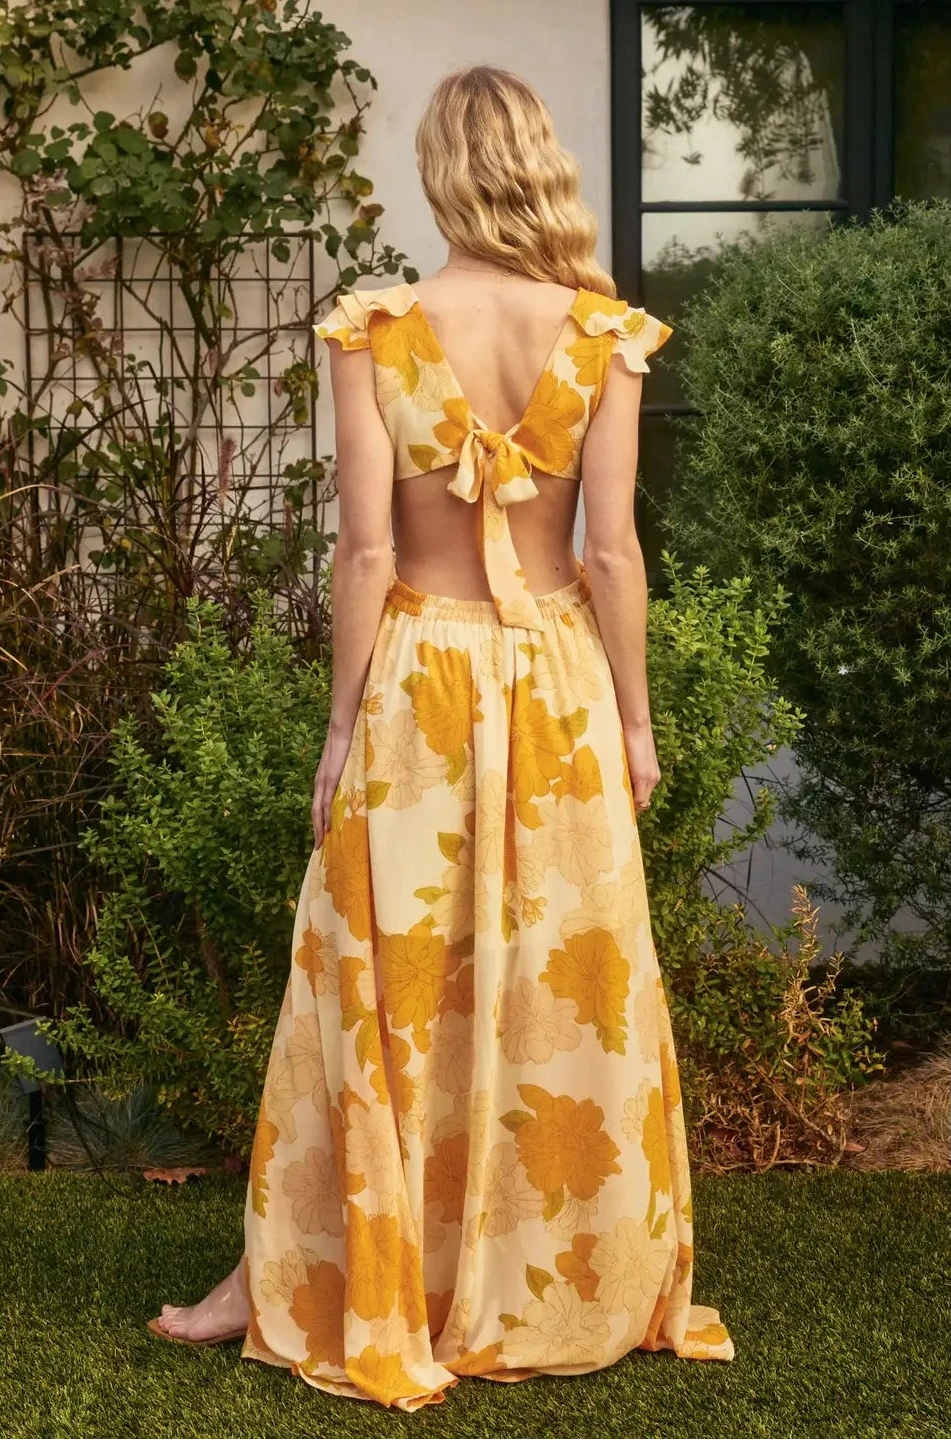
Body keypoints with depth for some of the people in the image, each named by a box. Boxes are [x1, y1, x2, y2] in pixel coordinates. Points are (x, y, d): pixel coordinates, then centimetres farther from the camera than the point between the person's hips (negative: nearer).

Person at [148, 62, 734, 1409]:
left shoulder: (375, 330, -8)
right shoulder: (600, 334, -5)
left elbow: (367, 551, -10)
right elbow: (614, 551, -6)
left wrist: (343, 725, -1)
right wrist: (635, 720, 4)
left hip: (417, 676, -1)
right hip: (558, 676, 1)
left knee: (383, 991, 9)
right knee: (570, 985, 12)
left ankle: (302, 1280, 21)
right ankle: (585, 1285, 25)